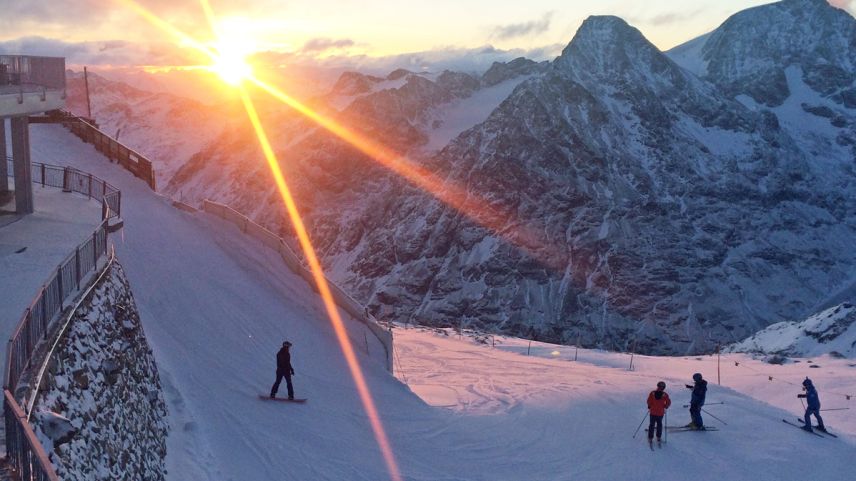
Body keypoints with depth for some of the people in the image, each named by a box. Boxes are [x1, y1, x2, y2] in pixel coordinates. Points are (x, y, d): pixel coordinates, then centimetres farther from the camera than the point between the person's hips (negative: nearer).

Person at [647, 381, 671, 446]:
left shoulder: (652, 393, -12)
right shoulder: (665, 395, -13)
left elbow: (649, 401, -7)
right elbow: (668, 402, -7)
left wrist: (649, 407, 11)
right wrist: (665, 407, 11)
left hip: (652, 412, 0)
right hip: (660, 413, 0)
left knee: (651, 425, 10)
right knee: (659, 425, 18)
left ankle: (650, 438, 10)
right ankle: (658, 437, 23)